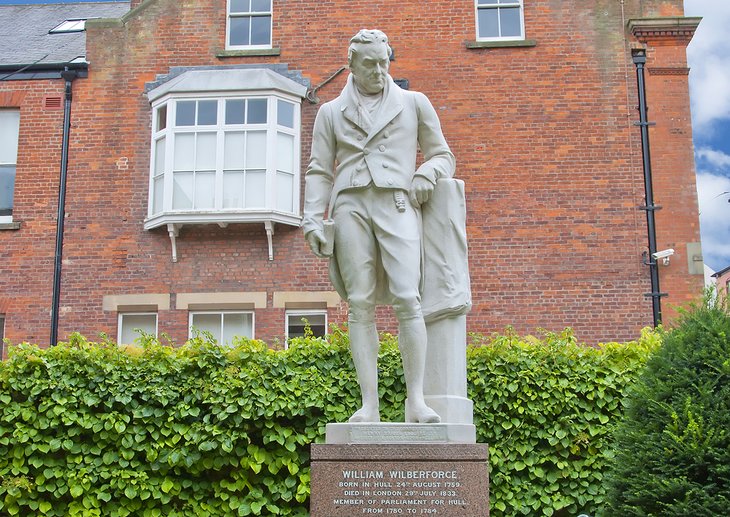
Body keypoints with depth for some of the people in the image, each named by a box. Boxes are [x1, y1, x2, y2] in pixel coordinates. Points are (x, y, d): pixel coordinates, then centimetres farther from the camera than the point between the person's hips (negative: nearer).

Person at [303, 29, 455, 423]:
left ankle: (416, 400, -14)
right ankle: (369, 403, -5)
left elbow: (442, 155, 20)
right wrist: (312, 220, 2)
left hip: (397, 206, -1)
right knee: (360, 304, -5)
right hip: (351, 206, 1)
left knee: (406, 298, -16)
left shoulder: (414, 103, 17)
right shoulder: (331, 113, 18)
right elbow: (319, 171, 14)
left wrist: (427, 174, -3)